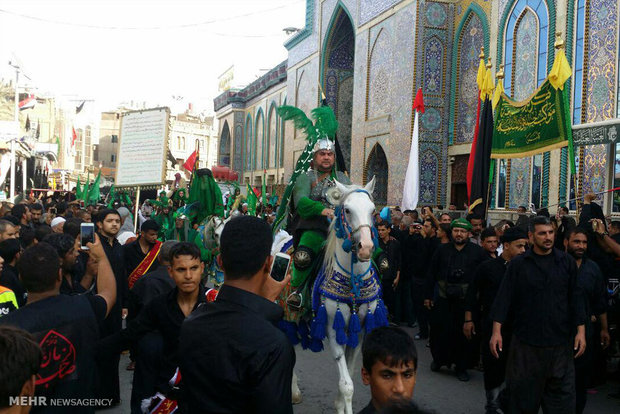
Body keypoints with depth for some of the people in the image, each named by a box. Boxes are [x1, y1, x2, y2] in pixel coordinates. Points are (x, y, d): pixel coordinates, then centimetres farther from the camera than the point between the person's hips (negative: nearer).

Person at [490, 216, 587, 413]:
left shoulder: (567, 262, 6)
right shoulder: (518, 264, 2)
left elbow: (576, 298, 8)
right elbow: (504, 298, -1)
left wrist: (581, 330, 1)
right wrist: (496, 331, -8)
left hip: (560, 342, 1)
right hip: (525, 342, -1)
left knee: (561, 395, 3)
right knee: (523, 393, 8)